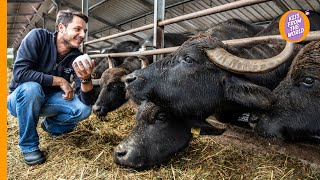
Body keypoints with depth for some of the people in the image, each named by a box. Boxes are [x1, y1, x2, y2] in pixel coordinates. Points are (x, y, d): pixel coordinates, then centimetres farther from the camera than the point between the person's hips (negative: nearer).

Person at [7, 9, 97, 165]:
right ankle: (28, 145, -13)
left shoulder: (77, 57, -14)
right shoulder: (37, 37, -20)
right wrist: (59, 80, -27)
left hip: (48, 100, 3)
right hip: (21, 99, -2)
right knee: (31, 87, -36)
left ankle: (51, 125, 13)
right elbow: (20, 72, -30)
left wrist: (86, 79, -41)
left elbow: (87, 101, -21)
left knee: (83, 109, -20)